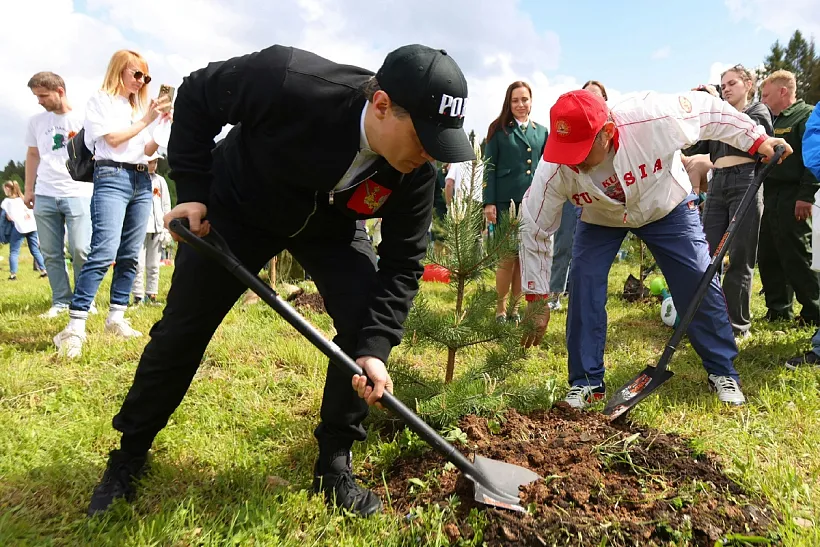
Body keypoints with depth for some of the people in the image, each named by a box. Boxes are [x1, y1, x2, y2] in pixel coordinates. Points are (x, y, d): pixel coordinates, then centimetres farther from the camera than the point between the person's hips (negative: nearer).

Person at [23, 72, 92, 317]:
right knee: (50, 253, 5)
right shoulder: (36, 121, 12)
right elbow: (32, 155, 20)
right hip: (44, 195, 4)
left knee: (80, 250, -9)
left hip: (78, 193, -4)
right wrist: (28, 189, 16)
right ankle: (61, 301, 14)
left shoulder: (84, 119, 0)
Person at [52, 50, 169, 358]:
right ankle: (75, 327, -20)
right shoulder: (101, 101, 5)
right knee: (104, 252, -20)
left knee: (130, 255, 3)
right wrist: (145, 120, -5)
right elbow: (113, 139, -8)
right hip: (112, 177, -7)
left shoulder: (137, 106, 23)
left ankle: (116, 318, 8)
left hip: (142, 181, 7)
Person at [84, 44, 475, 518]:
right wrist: (193, 189, -21)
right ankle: (129, 457, 27)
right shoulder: (286, 79, -37)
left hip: (331, 227, 3)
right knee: (181, 330, 2)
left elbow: (402, 264, -21)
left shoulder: (417, 175, -27)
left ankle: (334, 465, 3)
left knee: (367, 325, -15)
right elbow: (196, 96, -19)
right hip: (236, 207, -2)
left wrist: (375, 347, -33)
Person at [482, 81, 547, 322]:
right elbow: (490, 168, -2)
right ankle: (500, 309, 11)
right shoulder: (499, 130, 3)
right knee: (508, 256, -3)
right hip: (506, 201, -4)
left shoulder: (542, 132, 14)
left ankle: (515, 308, 18)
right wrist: (489, 202, -11)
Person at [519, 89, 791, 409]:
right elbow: (534, 230, -24)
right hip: (600, 219, 1)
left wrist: (757, 140, -11)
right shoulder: (555, 170, -33)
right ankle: (587, 382, 0)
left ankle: (723, 372, 18)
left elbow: (707, 109, -18)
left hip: (666, 206, 0)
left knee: (700, 284, -4)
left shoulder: (652, 118, -39)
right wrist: (537, 300, -22)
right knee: (583, 284, -16)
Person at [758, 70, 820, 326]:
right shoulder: (773, 122, 22)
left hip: (792, 199, -9)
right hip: (769, 198, 9)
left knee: (798, 258, -6)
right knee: (768, 257, 10)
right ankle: (779, 311, 19)